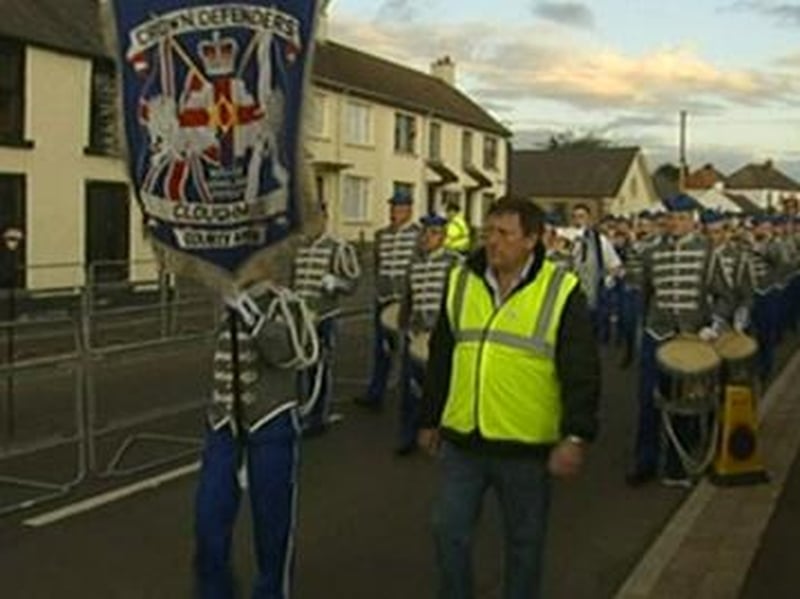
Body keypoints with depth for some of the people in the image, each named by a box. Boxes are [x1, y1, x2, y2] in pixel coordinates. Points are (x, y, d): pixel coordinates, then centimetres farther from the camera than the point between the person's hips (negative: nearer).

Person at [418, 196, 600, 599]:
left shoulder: (561, 291, -9)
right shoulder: (461, 281, 4)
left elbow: (581, 371, -10)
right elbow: (440, 358, 11)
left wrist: (576, 436, -17)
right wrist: (430, 419, 14)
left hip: (527, 446, -3)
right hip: (461, 441, 3)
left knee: (524, 541, 13)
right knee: (449, 531, 8)